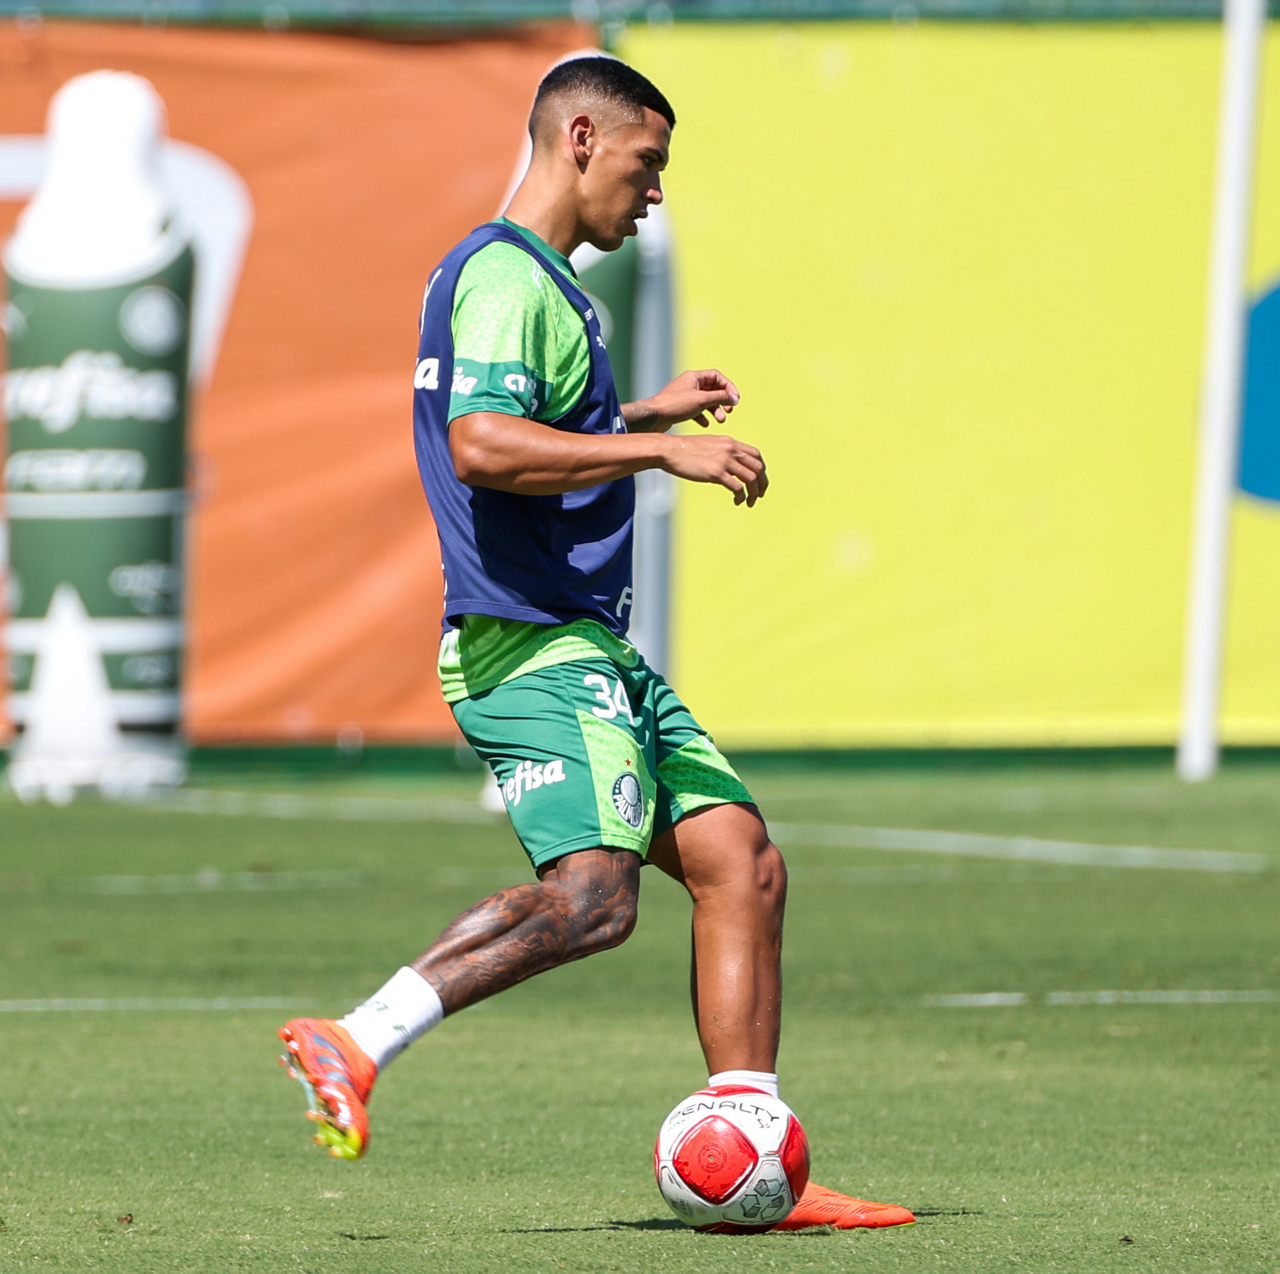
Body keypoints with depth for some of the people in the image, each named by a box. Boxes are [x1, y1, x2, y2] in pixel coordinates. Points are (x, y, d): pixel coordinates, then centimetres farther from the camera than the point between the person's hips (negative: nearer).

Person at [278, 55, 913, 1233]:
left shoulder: (540, 282, 23)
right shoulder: (504, 276, -11)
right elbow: (482, 447, -25)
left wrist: (642, 416, 32)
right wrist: (659, 449, -22)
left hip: (596, 652, 11)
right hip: (533, 649, -11)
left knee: (742, 864, 4)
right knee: (593, 894, -26)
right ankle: (356, 1046, -25)